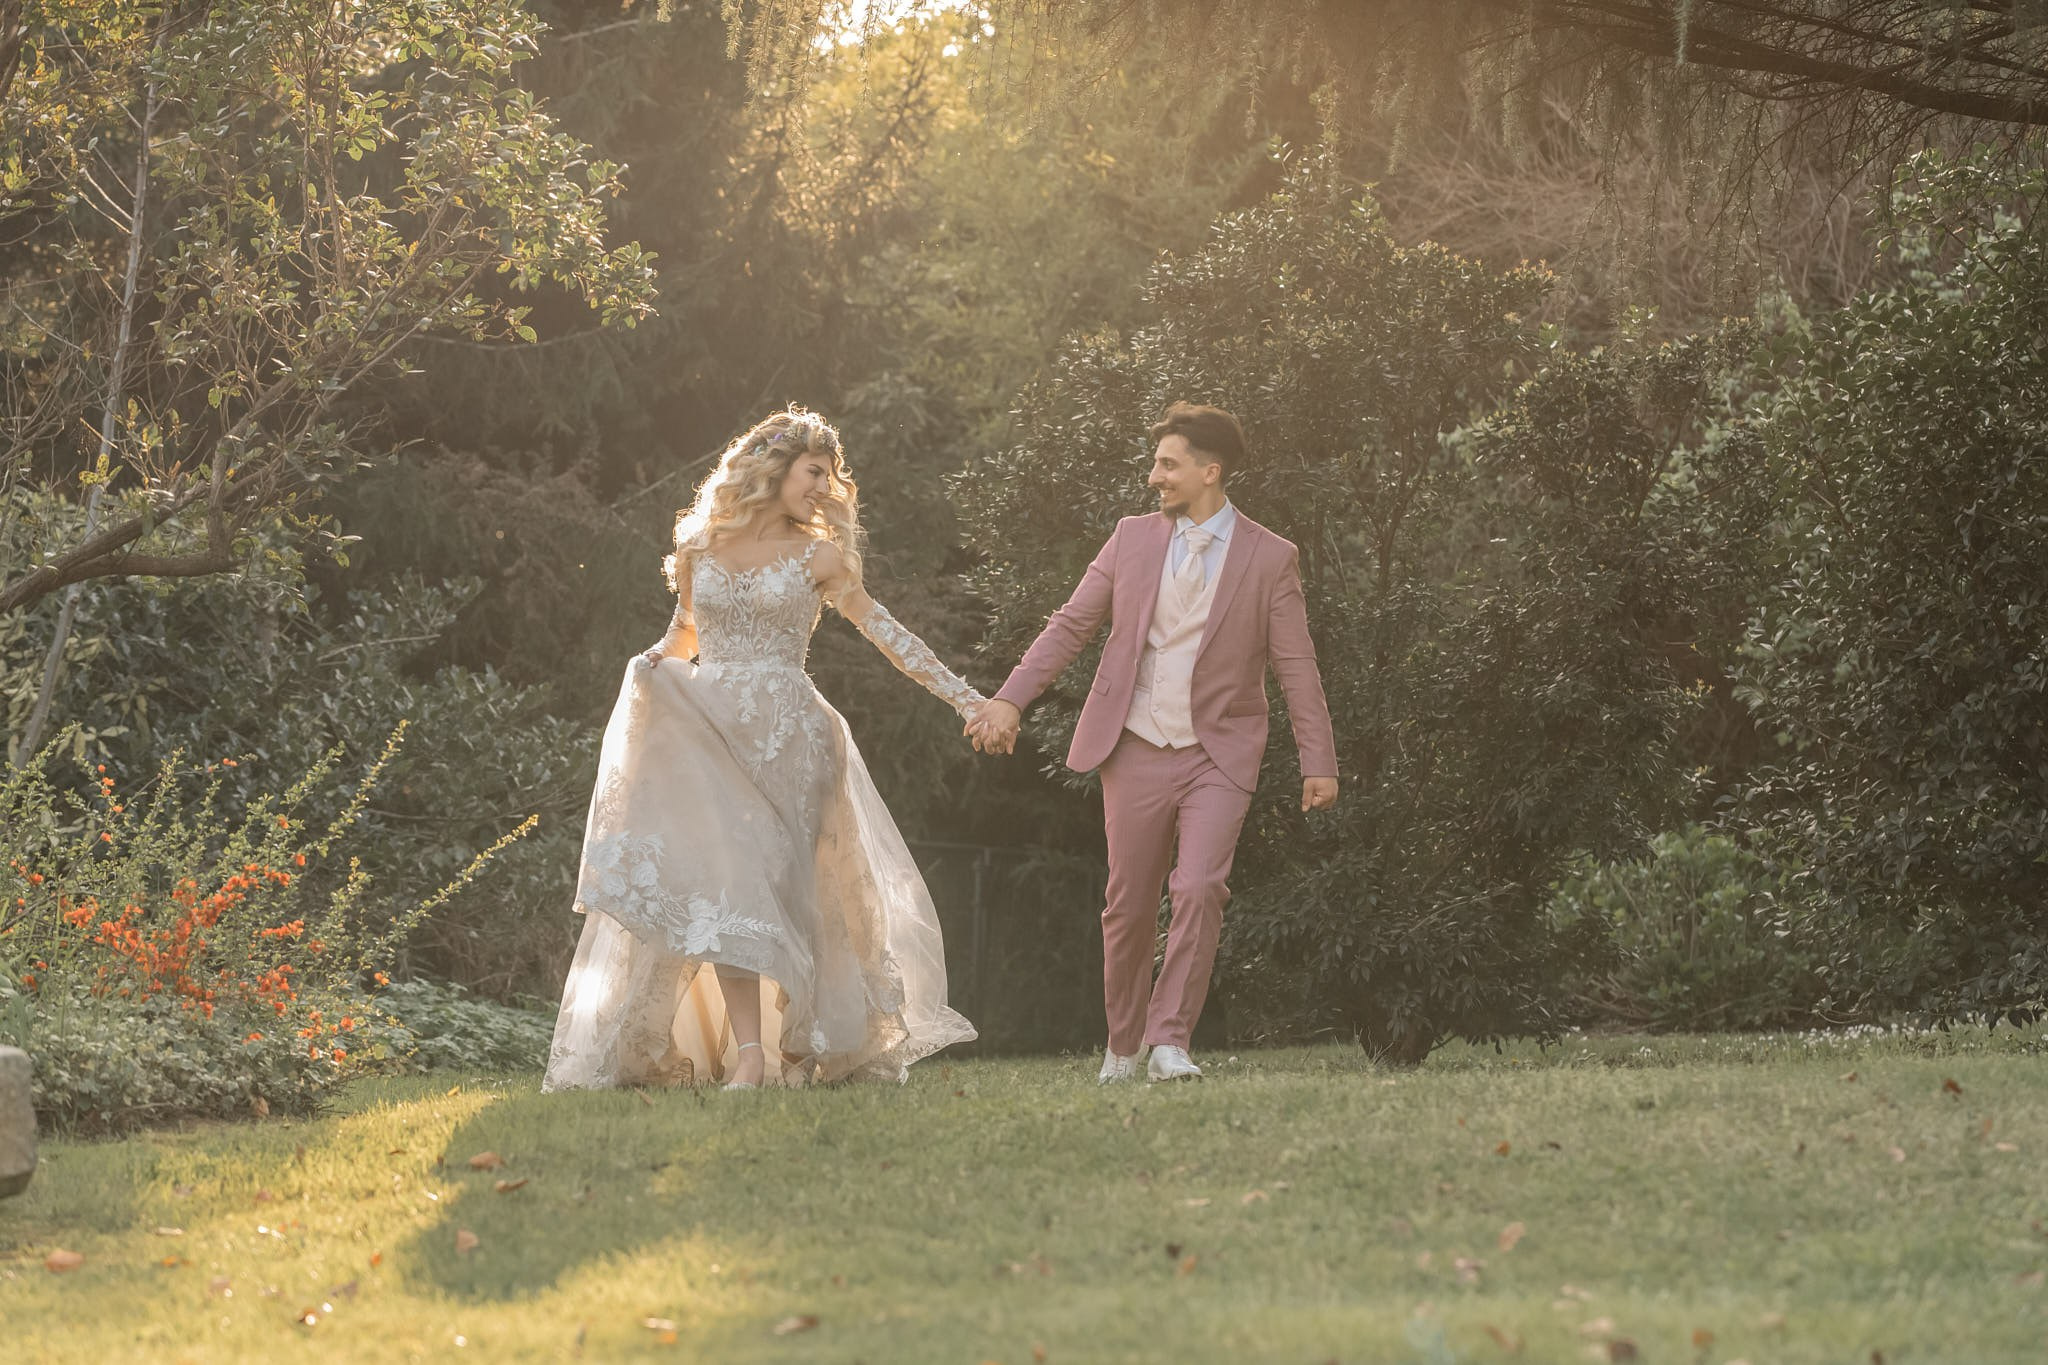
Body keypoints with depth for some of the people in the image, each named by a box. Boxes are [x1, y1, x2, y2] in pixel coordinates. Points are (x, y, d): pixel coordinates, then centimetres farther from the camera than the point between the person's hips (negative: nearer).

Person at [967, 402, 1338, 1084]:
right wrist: (1011, 698, -3)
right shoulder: (1133, 538, 5)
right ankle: (1122, 1047, 24)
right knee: (1129, 906, 7)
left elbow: (1296, 666, -1)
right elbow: (1070, 625, 7)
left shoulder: (1269, 558, -2)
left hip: (1219, 757, -2)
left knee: (1199, 889, -20)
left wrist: (1318, 763, -5)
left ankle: (1170, 1040, -14)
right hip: (1136, 751, 2)